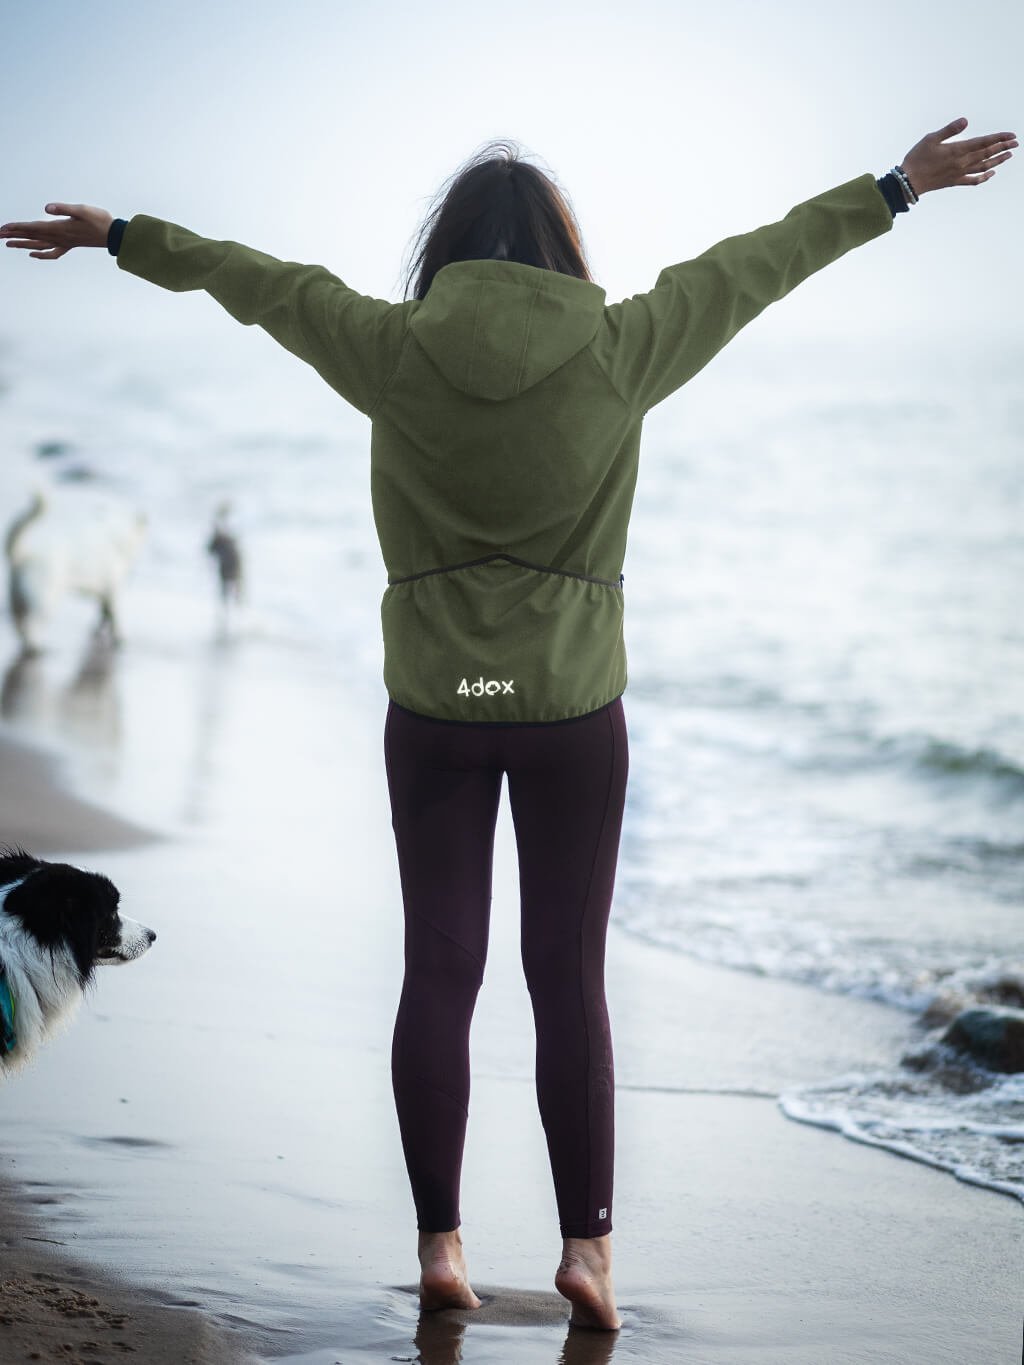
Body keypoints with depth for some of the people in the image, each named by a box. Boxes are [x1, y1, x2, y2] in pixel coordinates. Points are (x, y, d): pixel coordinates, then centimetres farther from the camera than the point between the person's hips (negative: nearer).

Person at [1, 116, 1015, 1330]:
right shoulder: (620, 352, -8)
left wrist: (119, 238, 25)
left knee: (439, 972, 8)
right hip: (572, 708, -1)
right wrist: (899, 189, 13)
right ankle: (587, 1244, 6)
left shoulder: (393, 351, -5)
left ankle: (439, 1244, 11)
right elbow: (759, 262, 2)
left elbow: (256, 279, 9)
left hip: (432, 710, 1)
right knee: (569, 980, 6)